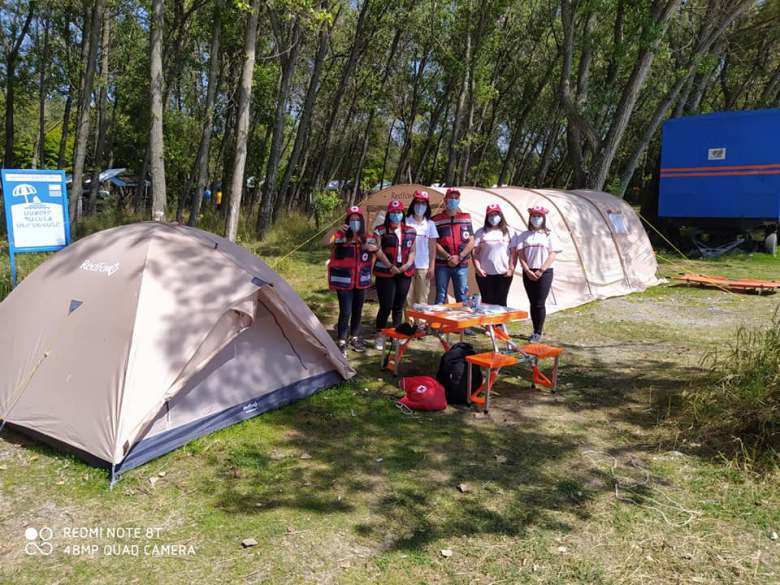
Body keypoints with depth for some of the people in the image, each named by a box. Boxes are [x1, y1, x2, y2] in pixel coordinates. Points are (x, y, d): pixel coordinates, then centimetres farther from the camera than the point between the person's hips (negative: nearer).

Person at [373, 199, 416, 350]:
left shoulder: (410, 231, 11)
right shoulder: (380, 230, -2)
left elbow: (412, 251, 11)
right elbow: (378, 250, -8)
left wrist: (408, 264, -7)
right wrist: (391, 266, -15)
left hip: (405, 273, 4)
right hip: (385, 273, -4)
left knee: (399, 305, 11)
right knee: (386, 305, -5)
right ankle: (379, 335, 10)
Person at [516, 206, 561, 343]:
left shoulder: (549, 235, 3)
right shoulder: (524, 235, 9)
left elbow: (552, 255, -4)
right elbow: (520, 254, 4)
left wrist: (540, 271, -11)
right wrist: (527, 271, -8)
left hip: (544, 273, -3)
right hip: (528, 273, 3)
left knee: (539, 304, -6)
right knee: (533, 303, 7)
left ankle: (538, 333, 3)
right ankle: (535, 331, 16)